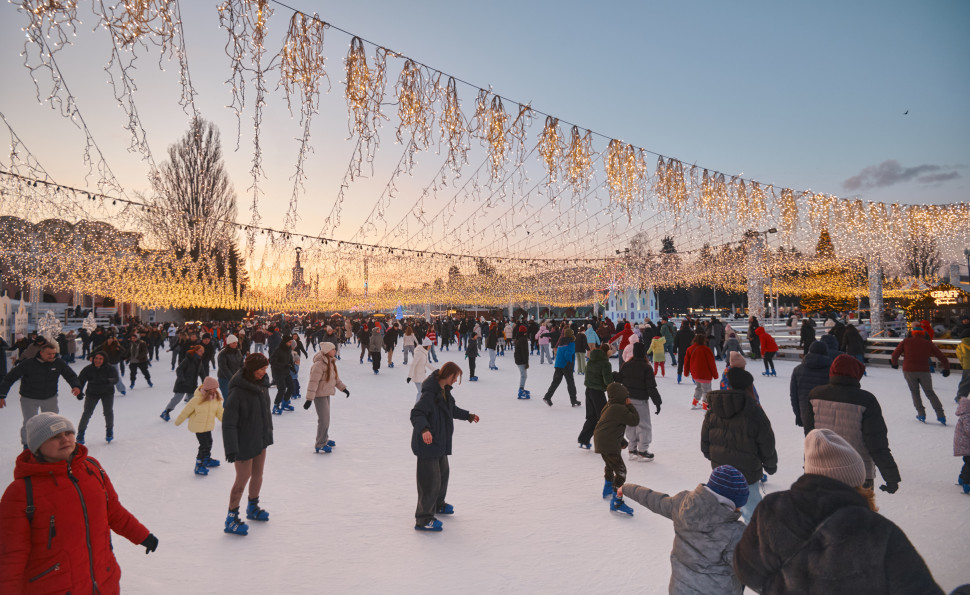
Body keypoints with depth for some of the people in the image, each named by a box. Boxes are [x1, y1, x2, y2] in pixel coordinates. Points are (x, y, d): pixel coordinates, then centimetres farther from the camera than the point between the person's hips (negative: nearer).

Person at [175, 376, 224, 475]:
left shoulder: (216, 398, -8)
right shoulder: (197, 399, -25)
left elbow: (220, 412, 1)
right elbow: (186, 411, -12)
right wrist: (178, 421, 0)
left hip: (208, 426, 7)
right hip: (198, 426, -7)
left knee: (208, 443, 22)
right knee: (204, 445, -6)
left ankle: (206, 459, 45)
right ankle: (199, 466, 8)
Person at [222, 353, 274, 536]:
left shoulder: (261, 384, -1)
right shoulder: (238, 391, -25)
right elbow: (228, 422, -23)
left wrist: (268, 431, 19)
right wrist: (231, 448, -24)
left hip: (260, 439, 7)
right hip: (244, 443, -7)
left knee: (258, 475, 19)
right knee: (242, 479, 2)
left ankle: (253, 508, 39)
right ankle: (231, 519, 18)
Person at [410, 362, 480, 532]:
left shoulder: (444, 391, 7)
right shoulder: (430, 393, -24)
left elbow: (452, 408, 24)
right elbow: (416, 413, -31)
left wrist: (468, 416, 33)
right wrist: (424, 429, -48)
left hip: (440, 443, 11)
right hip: (427, 444, -10)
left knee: (443, 473, 25)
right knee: (430, 480, -5)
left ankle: (438, 505, 46)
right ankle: (423, 520, 5)